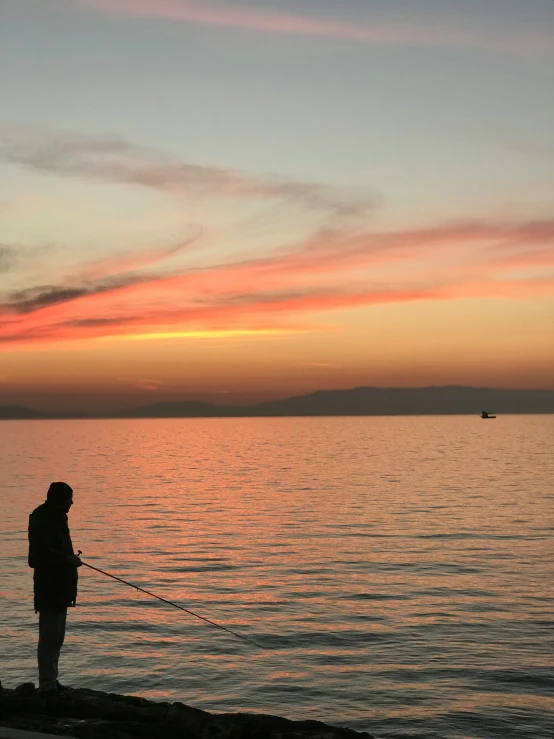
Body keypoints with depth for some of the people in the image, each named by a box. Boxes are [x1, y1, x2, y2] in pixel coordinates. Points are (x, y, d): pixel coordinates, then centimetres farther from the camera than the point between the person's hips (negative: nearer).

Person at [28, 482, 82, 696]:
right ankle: (47, 686, -3)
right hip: (50, 588, -11)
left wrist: (70, 558, 13)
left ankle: (51, 682, 25)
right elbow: (39, 556, -25)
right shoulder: (42, 520, -17)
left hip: (60, 588, 11)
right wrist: (67, 560, -22)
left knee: (56, 638, 16)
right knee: (50, 638, -7)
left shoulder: (56, 518, 15)